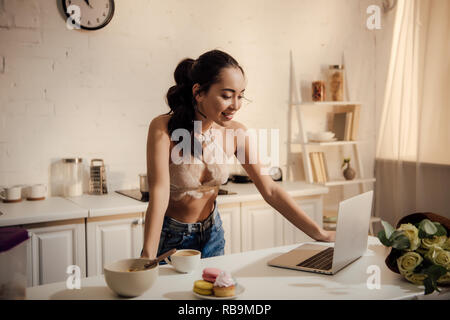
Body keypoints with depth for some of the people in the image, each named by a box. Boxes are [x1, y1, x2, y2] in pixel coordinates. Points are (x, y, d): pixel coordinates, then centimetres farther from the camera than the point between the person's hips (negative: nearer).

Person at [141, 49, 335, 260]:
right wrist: (148, 258, -40)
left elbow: (270, 190, -10)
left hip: (211, 234, 4)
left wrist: (319, 233, -15)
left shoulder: (236, 132, -11)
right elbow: (159, 194, -31)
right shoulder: (164, 129, -24)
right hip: (170, 237, -4)